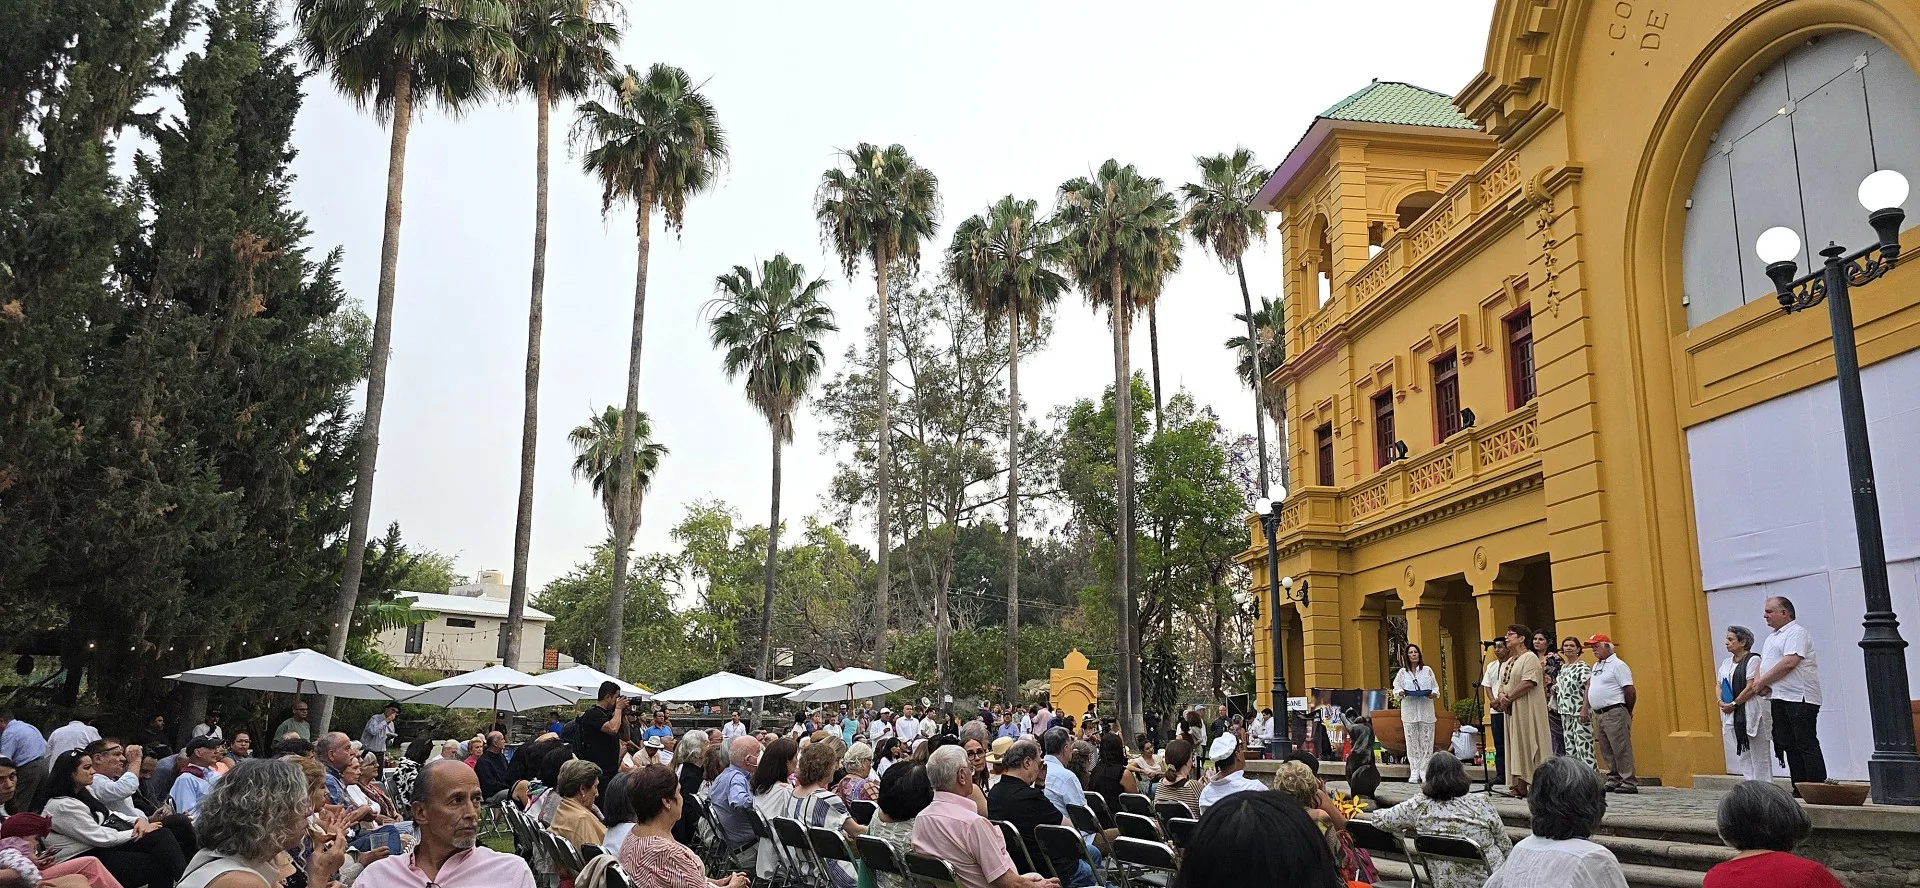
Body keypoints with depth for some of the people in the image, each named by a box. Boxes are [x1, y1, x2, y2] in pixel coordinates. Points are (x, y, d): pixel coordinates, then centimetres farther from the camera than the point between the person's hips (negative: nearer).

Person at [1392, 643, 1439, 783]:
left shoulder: (1427, 670, 9)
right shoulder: (1402, 672, 10)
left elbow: (1436, 687, 10)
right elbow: (1396, 689, 8)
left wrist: (1433, 694, -10)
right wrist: (1401, 693, -13)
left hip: (1426, 710, 0)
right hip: (1409, 711, 0)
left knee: (1426, 741, -2)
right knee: (1412, 741, -1)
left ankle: (1425, 771, 3)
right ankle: (1414, 772, 3)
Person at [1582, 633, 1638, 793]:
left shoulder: (1618, 665, -6)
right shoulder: (1596, 666, 21)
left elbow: (1629, 691, -9)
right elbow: (1589, 687, 24)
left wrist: (1628, 713, -1)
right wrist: (1585, 709, 16)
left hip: (1614, 713, -9)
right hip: (1598, 714, 9)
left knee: (1621, 749, -8)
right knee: (1606, 750, 9)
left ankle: (1629, 782, -6)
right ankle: (1614, 780, 15)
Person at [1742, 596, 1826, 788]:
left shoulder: (1796, 632, -8)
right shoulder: (1772, 637, 21)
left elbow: (1789, 663, -19)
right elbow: (1763, 663, 23)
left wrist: (1761, 682, -13)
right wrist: (1760, 683, 2)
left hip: (1799, 698, -9)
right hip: (1778, 699, 9)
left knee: (1807, 745, -8)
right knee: (1790, 746, 9)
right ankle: (1799, 791, 13)